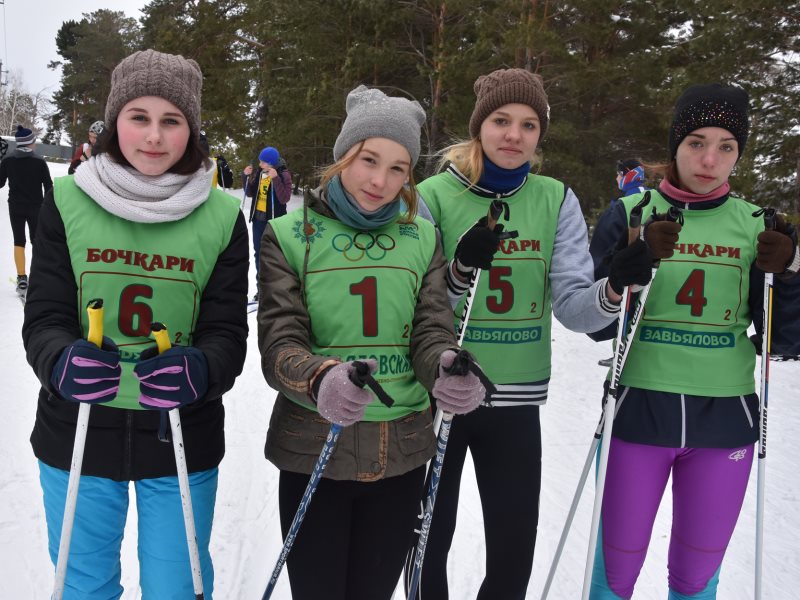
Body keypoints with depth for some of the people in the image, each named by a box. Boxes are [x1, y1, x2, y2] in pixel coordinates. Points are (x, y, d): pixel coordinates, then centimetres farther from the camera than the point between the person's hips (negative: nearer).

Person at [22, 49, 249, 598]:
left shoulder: (222, 216, -6)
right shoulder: (68, 202, -5)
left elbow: (227, 332, -7)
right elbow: (44, 318, -5)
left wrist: (200, 369, -29)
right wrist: (63, 361, -27)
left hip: (183, 437, 0)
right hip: (76, 435, 1)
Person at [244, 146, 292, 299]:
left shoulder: (283, 174, -12)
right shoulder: (259, 173, 4)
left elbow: (284, 199, -21)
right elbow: (250, 194, 11)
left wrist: (275, 178, -28)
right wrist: (247, 176, -3)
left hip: (275, 220, -6)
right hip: (258, 219, 6)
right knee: (259, 254, 12)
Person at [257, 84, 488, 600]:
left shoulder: (422, 239, 4)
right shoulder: (289, 236, -5)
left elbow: (431, 331, -3)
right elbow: (279, 343, -12)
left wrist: (446, 368, -27)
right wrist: (320, 380, -34)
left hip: (401, 452, 3)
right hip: (313, 448, -2)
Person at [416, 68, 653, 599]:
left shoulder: (556, 200, 0)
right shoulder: (433, 195, -7)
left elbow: (573, 306, -7)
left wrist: (616, 287, -27)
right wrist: (462, 270, -27)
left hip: (516, 401, 2)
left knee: (515, 553, 11)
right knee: (430, 541, 14)